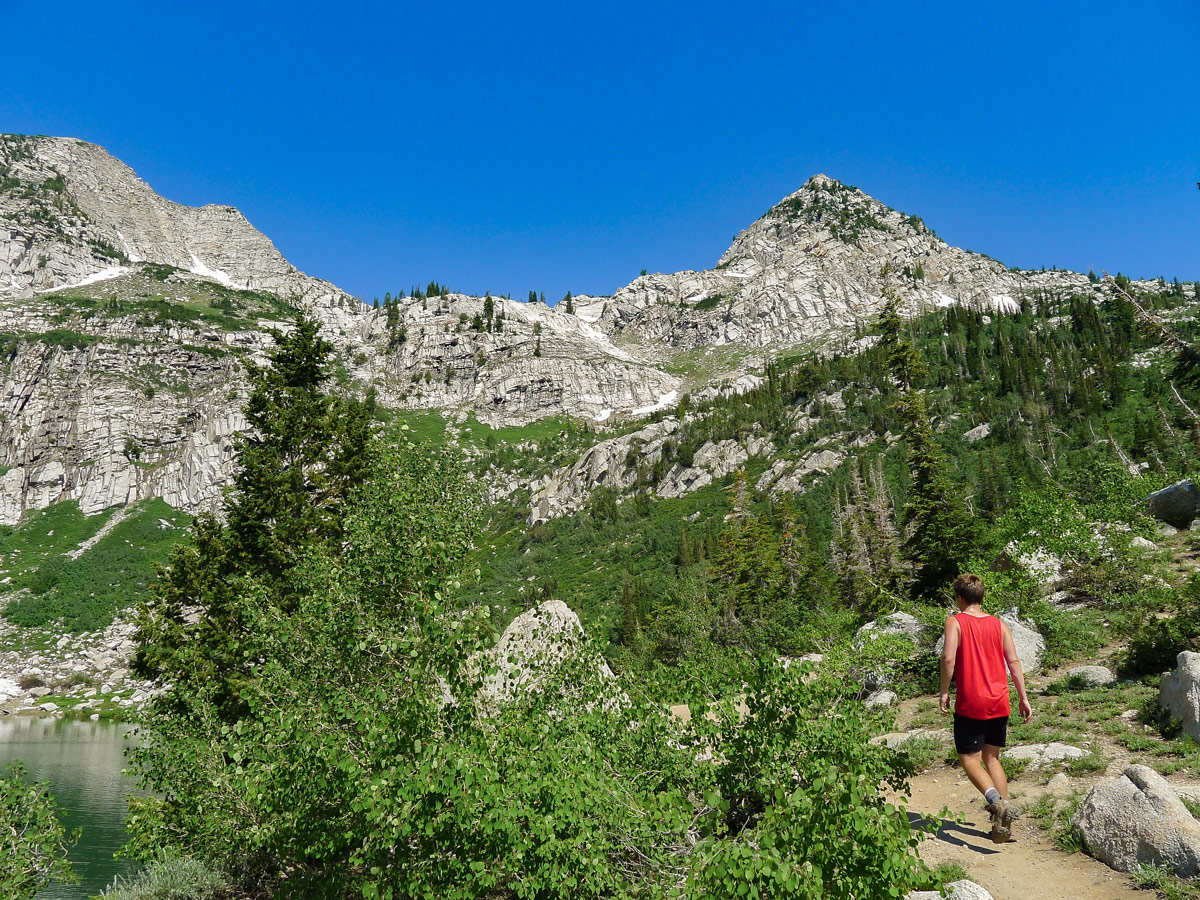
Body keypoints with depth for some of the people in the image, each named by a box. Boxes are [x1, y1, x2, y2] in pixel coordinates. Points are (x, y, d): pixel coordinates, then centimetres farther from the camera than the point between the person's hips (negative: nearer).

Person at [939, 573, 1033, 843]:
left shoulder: (955, 622, -6)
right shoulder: (998, 624, 8)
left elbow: (948, 658, -18)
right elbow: (1014, 661, 3)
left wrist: (944, 691, -8)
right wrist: (1024, 698, 8)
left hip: (970, 704, -5)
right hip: (999, 704, 5)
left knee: (969, 759, 4)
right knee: (991, 758, 16)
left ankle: (998, 802, -20)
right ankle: (1002, 824, 12)